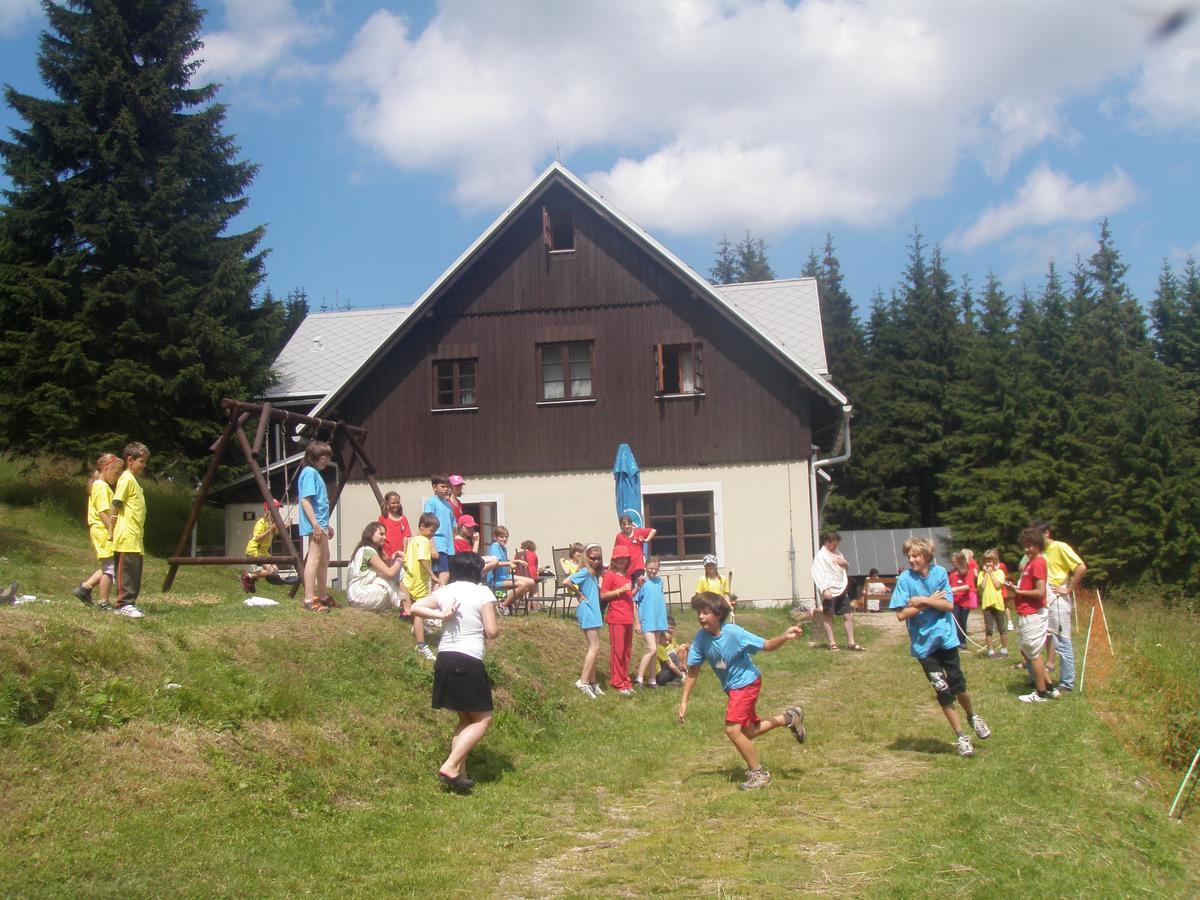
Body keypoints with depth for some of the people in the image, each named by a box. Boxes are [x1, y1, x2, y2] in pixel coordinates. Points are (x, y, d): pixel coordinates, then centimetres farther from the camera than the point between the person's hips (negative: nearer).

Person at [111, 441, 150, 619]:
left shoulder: (134, 480, 20)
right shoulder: (127, 478, -8)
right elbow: (116, 504, -14)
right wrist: (113, 531, -15)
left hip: (136, 538, 9)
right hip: (127, 537, -9)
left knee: (135, 571, 10)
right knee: (127, 569, -8)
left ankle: (128, 603, 14)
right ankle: (125, 604, -7)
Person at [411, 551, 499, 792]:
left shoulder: (444, 592, 11)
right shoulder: (483, 593, -5)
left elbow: (415, 607, 3)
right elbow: (491, 631, -9)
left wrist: (441, 615, -1)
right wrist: (493, 632, 13)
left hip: (444, 659, 7)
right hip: (469, 661, -7)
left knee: (466, 719, 19)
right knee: (483, 719, 2)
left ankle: (459, 772, 15)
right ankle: (450, 766, -11)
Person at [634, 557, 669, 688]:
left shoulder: (660, 581, 9)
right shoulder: (642, 582, -8)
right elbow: (634, 603, -7)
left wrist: (665, 624, 15)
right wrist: (637, 623, -10)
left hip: (659, 622, 6)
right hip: (647, 621, -6)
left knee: (653, 651, 11)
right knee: (652, 649, -15)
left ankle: (652, 679, 17)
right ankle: (639, 678, -10)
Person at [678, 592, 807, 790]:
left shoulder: (734, 633, -27)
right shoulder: (701, 638, -14)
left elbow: (766, 646, -18)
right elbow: (692, 671, -5)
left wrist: (785, 637, -38)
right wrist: (684, 701, -7)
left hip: (747, 682, -7)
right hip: (731, 687, 7)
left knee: (732, 729, -16)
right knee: (747, 732, 15)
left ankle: (758, 774, 2)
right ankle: (788, 717, 34)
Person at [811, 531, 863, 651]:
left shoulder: (837, 553, 16)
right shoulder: (820, 555, -6)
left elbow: (847, 570, 25)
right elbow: (817, 574, -14)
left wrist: (845, 564, 0)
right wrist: (824, 589, -24)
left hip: (841, 589, 7)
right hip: (829, 591, -7)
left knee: (849, 615, 5)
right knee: (828, 616, 1)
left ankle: (850, 643, 10)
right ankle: (832, 643, 5)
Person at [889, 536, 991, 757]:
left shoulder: (940, 573, -5)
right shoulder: (905, 578, -10)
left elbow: (948, 605, -10)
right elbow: (902, 614, -13)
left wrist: (922, 601, -19)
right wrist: (931, 601, -13)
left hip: (946, 638, 1)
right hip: (923, 644, -1)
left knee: (958, 686, 5)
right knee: (943, 692, 2)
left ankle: (972, 717, 36)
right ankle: (960, 737, 15)